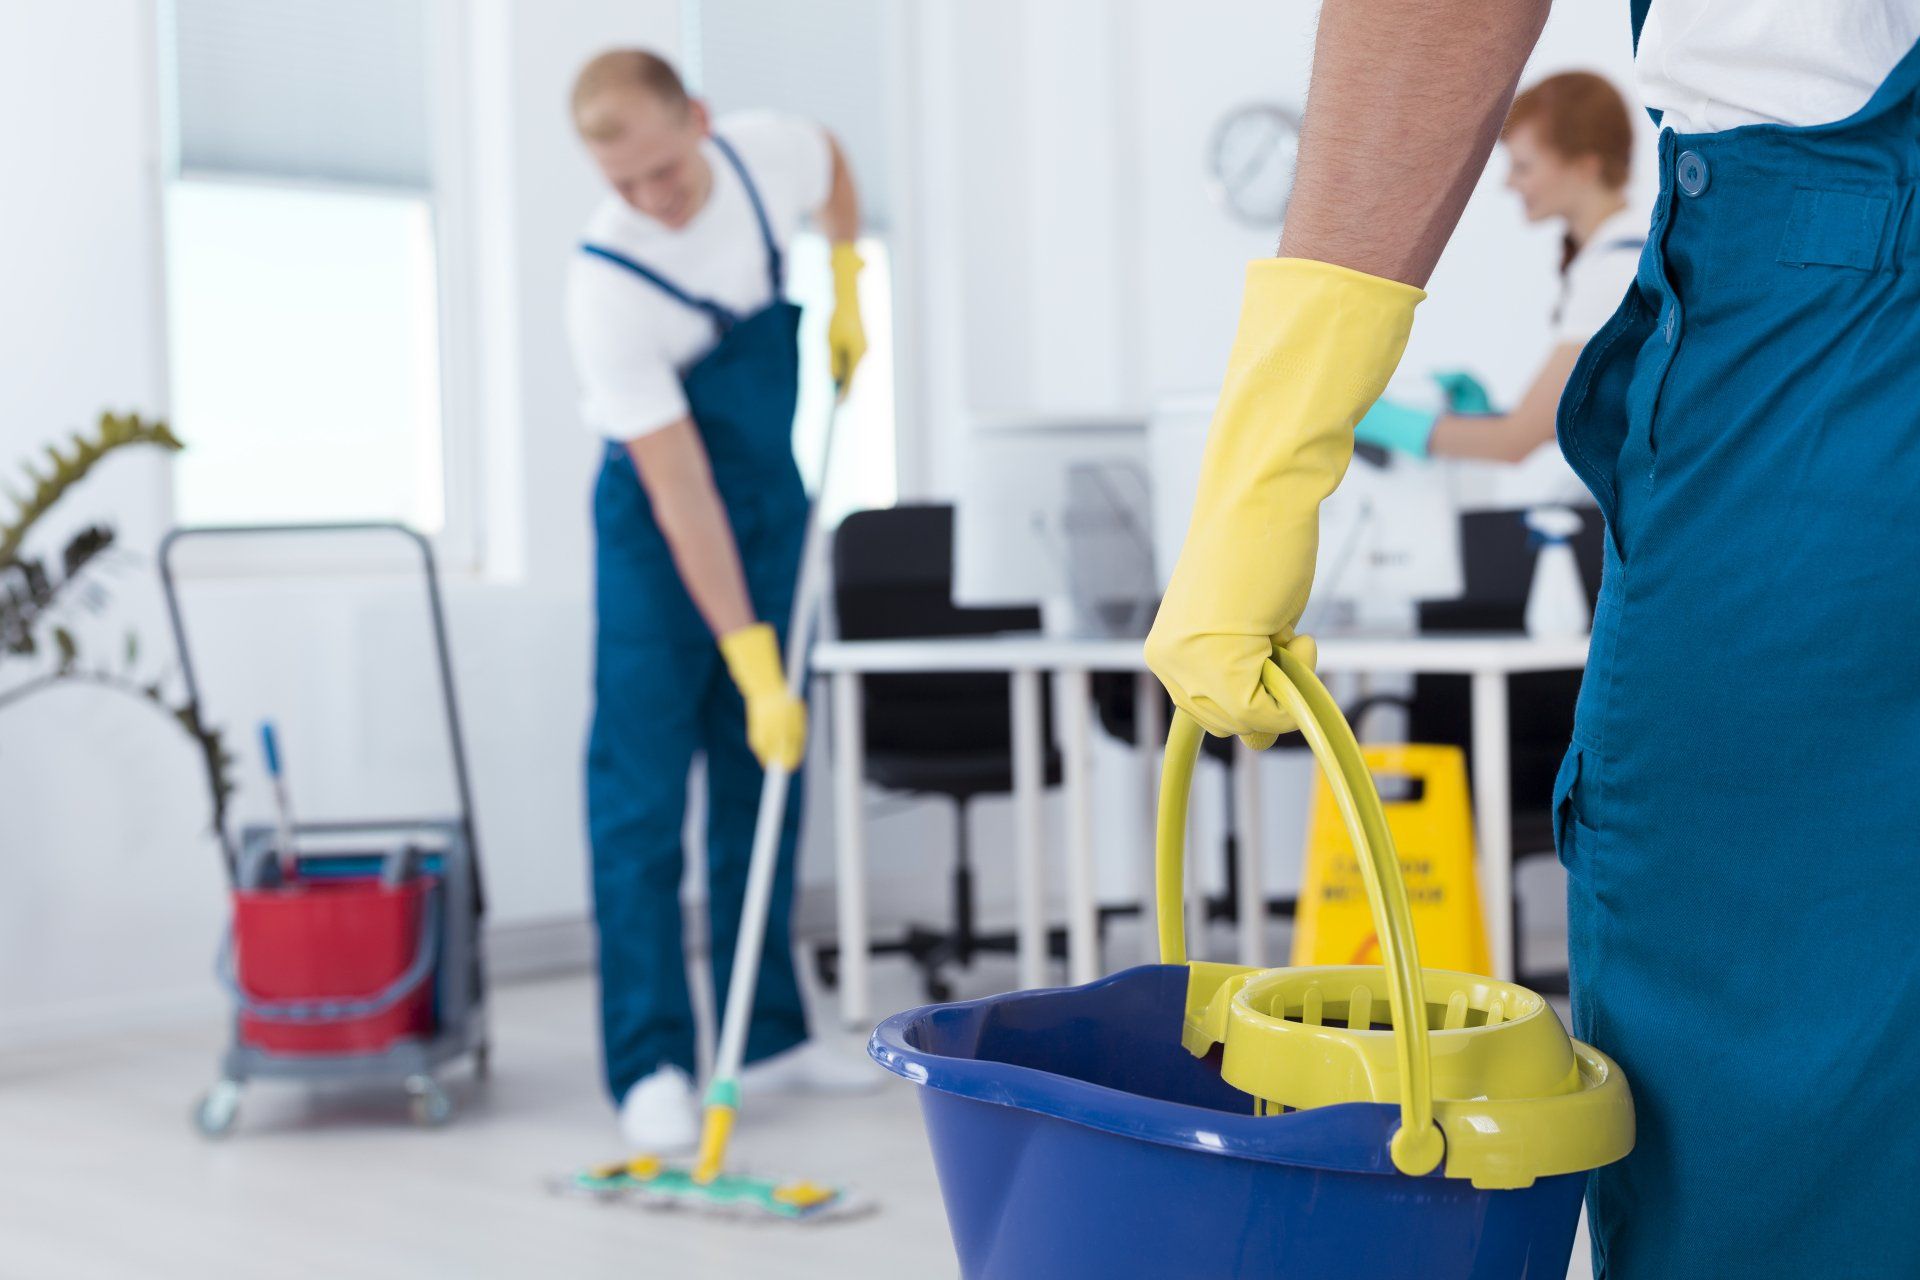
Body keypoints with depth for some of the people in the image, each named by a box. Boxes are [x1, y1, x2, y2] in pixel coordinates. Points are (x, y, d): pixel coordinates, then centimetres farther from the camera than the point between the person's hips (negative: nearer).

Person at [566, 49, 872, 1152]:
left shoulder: (765, 155, -13)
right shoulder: (607, 286, -28)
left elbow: (834, 162, 16)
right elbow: (681, 494, -29)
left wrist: (846, 288, 5)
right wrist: (755, 666, -30)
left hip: (772, 501, 6)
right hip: (660, 529, -5)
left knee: (766, 774, 9)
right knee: (643, 791, -9)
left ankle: (769, 1031, 16)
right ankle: (651, 1064, -5)